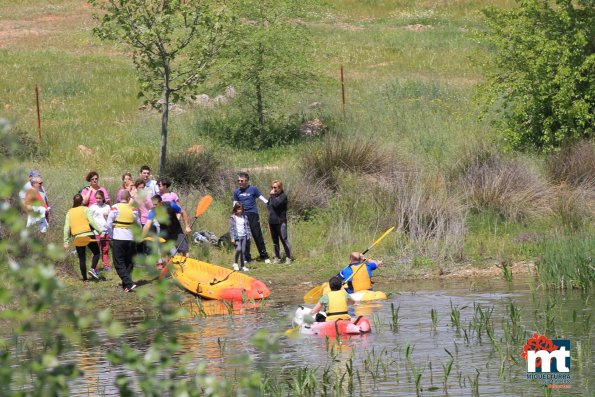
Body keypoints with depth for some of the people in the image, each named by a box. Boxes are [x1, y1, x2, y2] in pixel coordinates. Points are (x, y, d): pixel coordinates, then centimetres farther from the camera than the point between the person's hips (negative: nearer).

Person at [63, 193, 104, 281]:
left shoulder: (69, 212, 9)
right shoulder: (85, 209, 1)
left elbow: (67, 228, 5)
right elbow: (92, 221, -12)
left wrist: (66, 242, 6)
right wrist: (100, 231, -11)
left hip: (77, 237, 3)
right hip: (89, 236, -3)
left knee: (82, 258, 11)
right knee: (96, 253, 13)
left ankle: (84, 278, 10)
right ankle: (93, 269, -9)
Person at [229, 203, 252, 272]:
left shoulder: (245, 217, 10)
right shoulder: (233, 218, -2)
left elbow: (247, 227, 15)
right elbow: (231, 228, -4)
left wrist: (248, 236, 9)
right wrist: (232, 238, -9)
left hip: (244, 236, 4)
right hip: (237, 237, -4)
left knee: (243, 251, 3)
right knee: (238, 249, -17)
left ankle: (243, 266, 9)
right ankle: (235, 263, 3)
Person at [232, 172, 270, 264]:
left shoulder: (253, 189, -1)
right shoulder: (237, 192, 8)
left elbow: (262, 198, 2)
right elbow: (235, 205, 15)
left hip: (253, 215, -3)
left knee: (258, 236, -3)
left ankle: (264, 256, 3)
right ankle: (247, 258, 13)